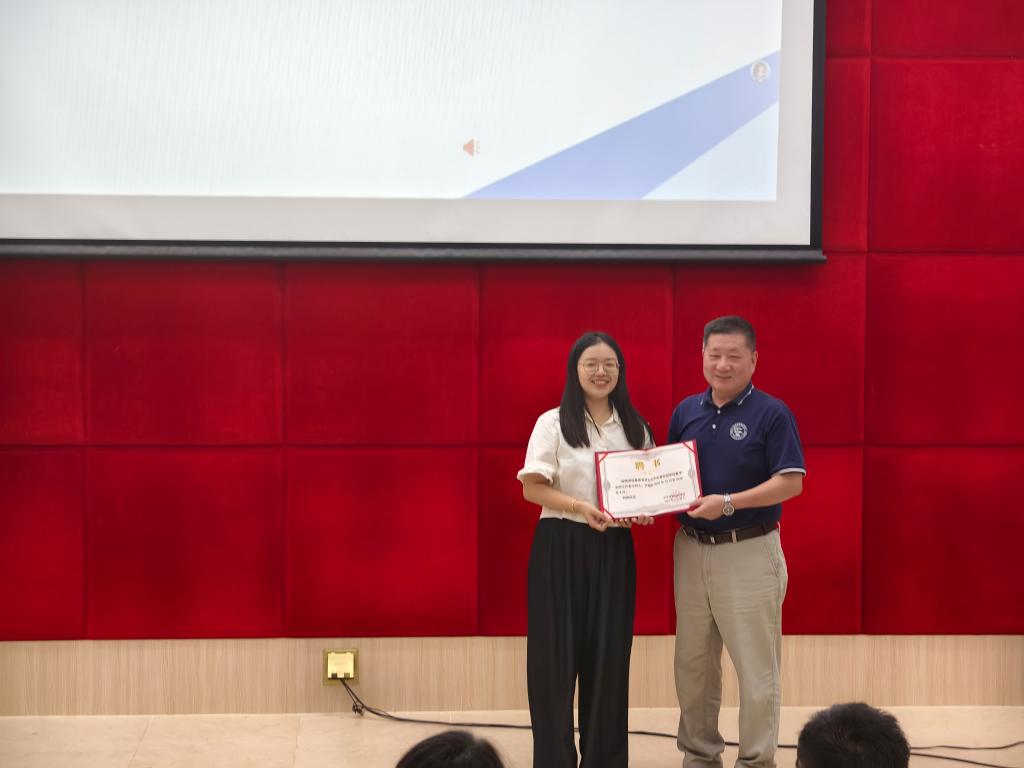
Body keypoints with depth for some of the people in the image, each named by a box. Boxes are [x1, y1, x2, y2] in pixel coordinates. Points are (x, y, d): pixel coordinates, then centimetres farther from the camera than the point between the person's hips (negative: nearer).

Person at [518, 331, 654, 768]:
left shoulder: (635, 429, 10)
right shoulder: (554, 423, -2)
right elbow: (532, 489, -8)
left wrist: (646, 510, -9)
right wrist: (580, 507, -22)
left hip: (614, 550, 4)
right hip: (560, 547, -3)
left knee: (609, 658, 6)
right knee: (556, 656, -1)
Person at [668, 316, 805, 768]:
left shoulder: (772, 414, -8)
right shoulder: (686, 411, 8)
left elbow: (791, 482, -14)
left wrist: (727, 503, -23)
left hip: (749, 553, -5)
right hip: (691, 550, 6)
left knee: (756, 667, 2)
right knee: (692, 663, 12)